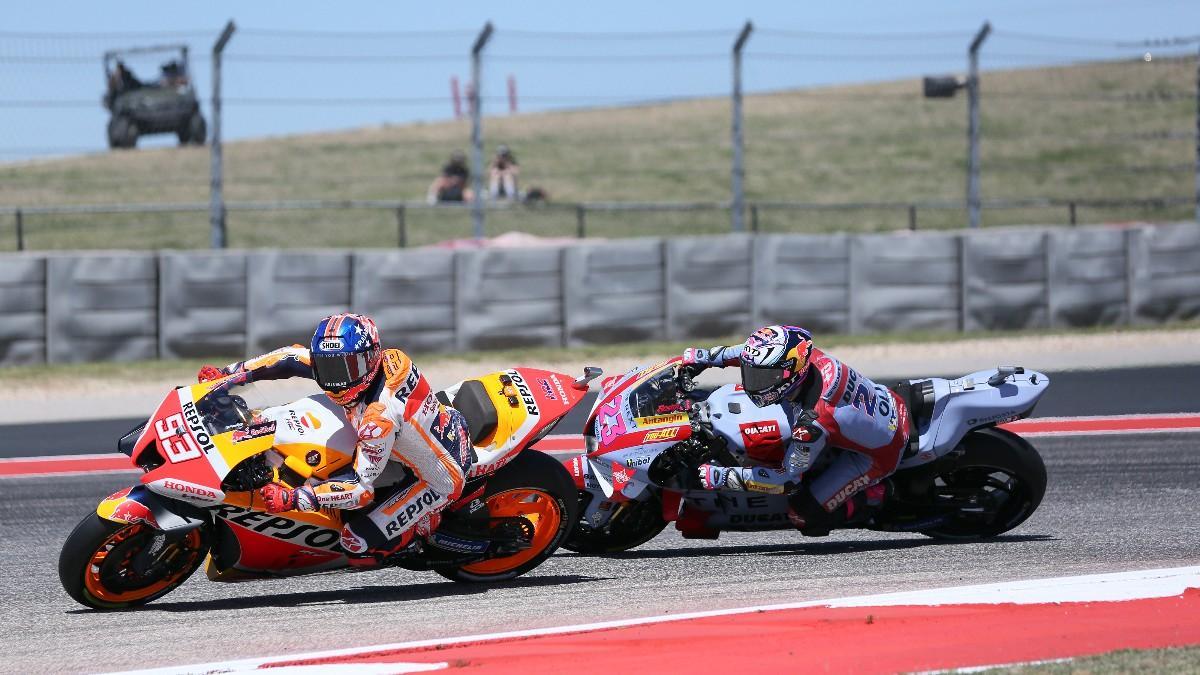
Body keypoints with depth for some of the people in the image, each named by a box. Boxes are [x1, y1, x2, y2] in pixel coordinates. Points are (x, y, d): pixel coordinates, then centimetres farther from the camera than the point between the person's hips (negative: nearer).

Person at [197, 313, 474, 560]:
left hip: (440, 480, -8)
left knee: (358, 541, -10)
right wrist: (231, 372, -4)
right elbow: (293, 358, -3)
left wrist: (292, 499, -37)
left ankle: (431, 523, 8)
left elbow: (362, 487, -33)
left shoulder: (379, 417, -37)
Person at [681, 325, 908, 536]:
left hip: (879, 454, -8)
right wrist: (707, 356, 2)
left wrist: (722, 477, -25)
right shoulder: (809, 355, -20)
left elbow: (788, 478, -26)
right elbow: (756, 351, 4)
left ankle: (876, 494, 5)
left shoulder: (811, 422, -39)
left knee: (807, 516, -8)